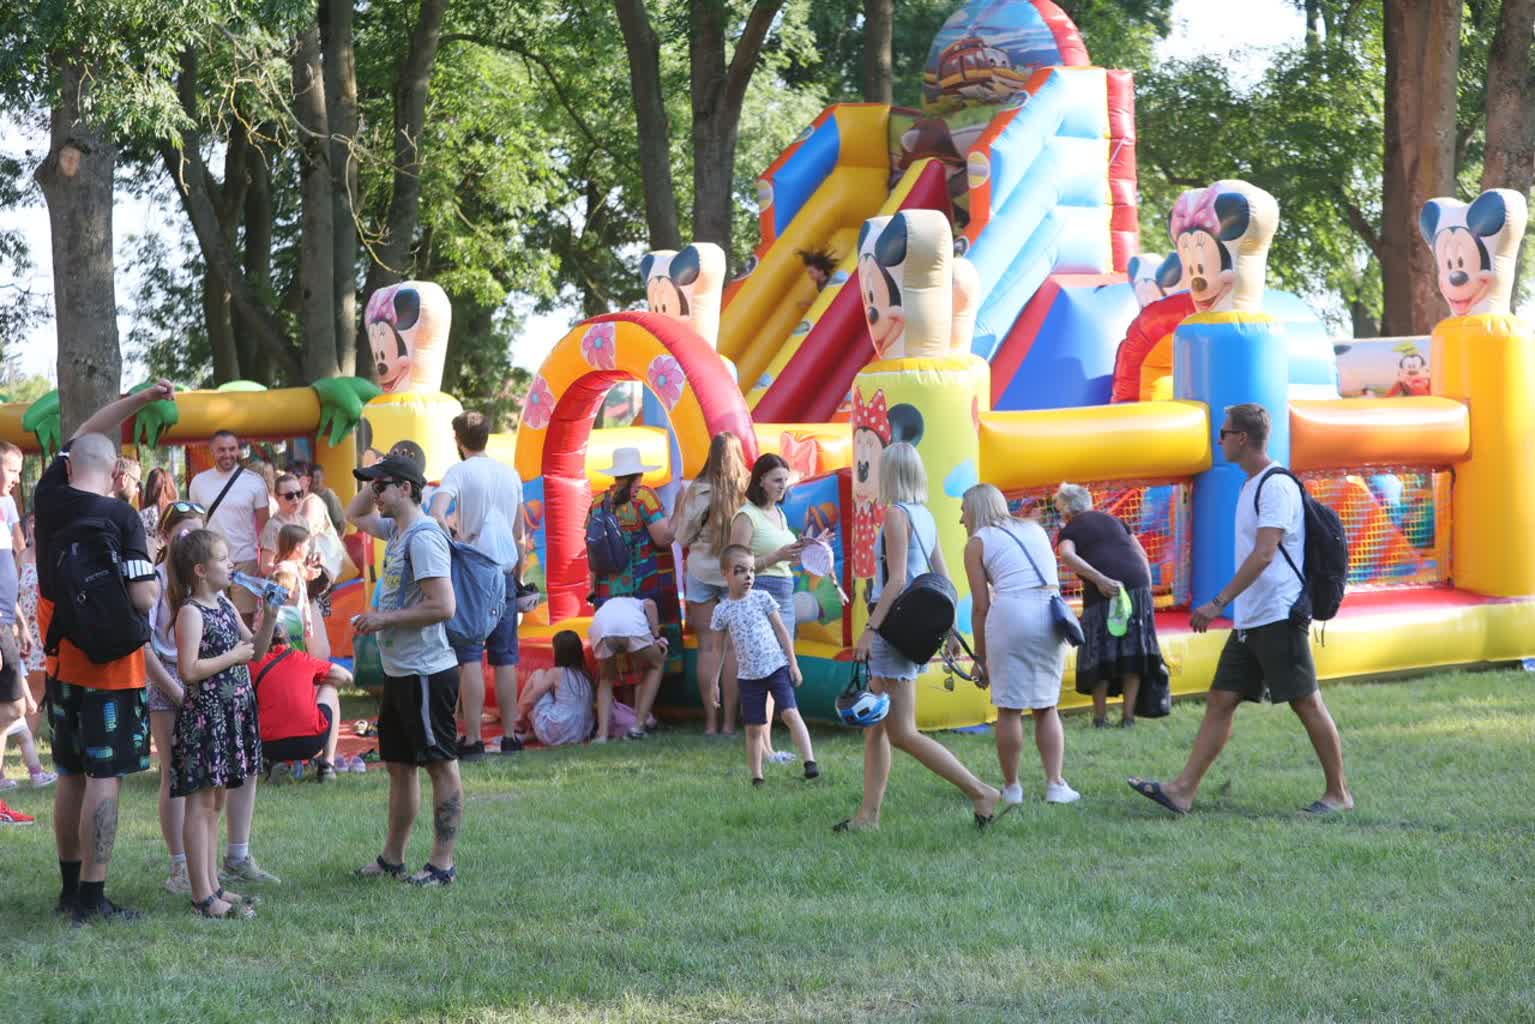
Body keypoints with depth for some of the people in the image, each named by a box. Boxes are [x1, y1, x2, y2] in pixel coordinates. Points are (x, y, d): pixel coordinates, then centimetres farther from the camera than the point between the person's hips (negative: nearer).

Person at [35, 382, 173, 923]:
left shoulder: (48, 498, 1)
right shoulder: (121, 518, -15)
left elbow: (81, 436, 18)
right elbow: (144, 598, -19)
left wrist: (141, 398, 20)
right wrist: (155, 577, 3)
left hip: (61, 664, 6)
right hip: (111, 667, -6)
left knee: (71, 775, 16)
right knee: (104, 778, -4)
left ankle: (70, 887, 24)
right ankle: (92, 898, -6)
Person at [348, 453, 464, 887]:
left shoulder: (423, 537, -18)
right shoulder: (396, 530, 11)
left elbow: (443, 606, -25)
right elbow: (355, 515, 33)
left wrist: (385, 618, -17)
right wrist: (374, 483, 14)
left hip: (426, 673, -10)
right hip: (398, 671, 10)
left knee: (440, 765, -2)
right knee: (399, 765, 16)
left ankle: (442, 864, 1)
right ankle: (392, 858, 26)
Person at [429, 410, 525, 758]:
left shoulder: (459, 472, -6)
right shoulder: (511, 474, 11)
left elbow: (437, 515, -24)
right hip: (505, 572, 5)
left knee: (470, 658, -5)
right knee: (505, 658, 9)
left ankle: (473, 738, -9)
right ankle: (509, 736, 9)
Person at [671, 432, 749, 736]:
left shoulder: (699, 491, -8)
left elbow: (681, 536, -3)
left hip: (702, 571, 0)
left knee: (709, 645, 5)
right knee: (735, 647, 5)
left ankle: (711, 721, 5)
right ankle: (729, 720, 5)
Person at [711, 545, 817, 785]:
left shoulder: (762, 598, 0)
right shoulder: (722, 611, 1)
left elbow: (781, 631, 4)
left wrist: (793, 663, 0)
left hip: (777, 667, -1)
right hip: (749, 676, 1)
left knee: (790, 713, -18)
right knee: (753, 728, 5)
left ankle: (809, 761, -18)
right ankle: (756, 777, 13)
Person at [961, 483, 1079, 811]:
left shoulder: (977, 543, 9)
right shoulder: (1034, 529, 23)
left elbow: (981, 607, 4)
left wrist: (981, 658, 10)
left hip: (1011, 613, -5)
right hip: (1052, 613, 5)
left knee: (1009, 707, 4)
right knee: (1046, 707, 13)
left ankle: (1011, 788, 8)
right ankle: (1055, 784, 6)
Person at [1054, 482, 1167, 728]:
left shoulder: (1070, 530, 13)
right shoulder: (1112, 520, 26)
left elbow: (1068, 555, -10)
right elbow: (1142, 555, 19)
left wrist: (1099, 579, -19)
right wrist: (1147, 589, 19)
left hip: (1103, 591, -3)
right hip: (1137, 584, 3)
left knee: (1100, 652, 8)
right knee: (1133, 650, 9)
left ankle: (1100, 716, 10)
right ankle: (1128, 715, 6)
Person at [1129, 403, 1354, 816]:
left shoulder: (1276, 486, -15)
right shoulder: (1252, 485, 16)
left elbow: (1264, 555, -23)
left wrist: (1218, 603, -24)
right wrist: (1227, 606, 23)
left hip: (1279, 616, -10)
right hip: (1249, 621, 10)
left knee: (1306, 704, -2)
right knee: (1220, 700, 4)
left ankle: (1338, 793, 7)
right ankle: (1183, 790, 2)